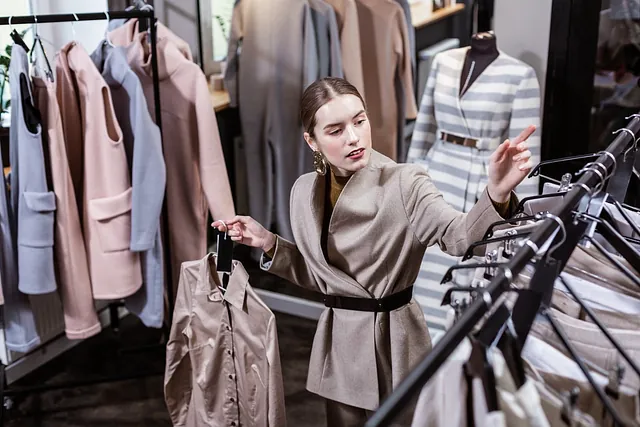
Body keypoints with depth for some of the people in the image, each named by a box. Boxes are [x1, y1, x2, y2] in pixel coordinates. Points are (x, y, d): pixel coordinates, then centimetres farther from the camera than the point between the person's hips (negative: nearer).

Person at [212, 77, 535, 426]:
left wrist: (496, 194, -52)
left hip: (393, 341, -4)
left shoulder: (404, 184, -16)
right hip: (338, 339, 5)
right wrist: (268, 244, -3)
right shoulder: (305, 191, 0)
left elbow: (460, 235, -33)